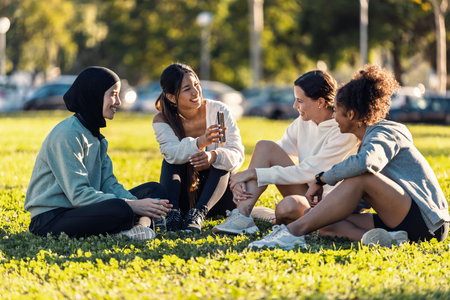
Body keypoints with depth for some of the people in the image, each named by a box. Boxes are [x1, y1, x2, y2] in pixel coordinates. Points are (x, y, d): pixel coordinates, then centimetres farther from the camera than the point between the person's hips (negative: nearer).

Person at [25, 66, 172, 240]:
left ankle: (139, 225, -24)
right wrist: (132, 205, -24)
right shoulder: (68, 134, -15)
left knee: (154, 190, 1)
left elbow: (108, 183, 8)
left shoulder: (95, 135, 15)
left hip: (80, 211, 10)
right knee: (119, 209, -37)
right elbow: (79, 195, -22)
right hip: (50, 218, -10)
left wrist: (136, 202, -12)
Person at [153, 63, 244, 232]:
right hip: (183, 197, 0)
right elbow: (172, 153, -30)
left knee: (220, 160, -26)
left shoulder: (218, 111, -10)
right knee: (171, 160, -22)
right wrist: (201, 142, -52)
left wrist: (213, 156, -43)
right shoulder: (162, 121, -9)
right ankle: (172, 213, -42)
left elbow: (237, 154, -19)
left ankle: (198, 214, -45)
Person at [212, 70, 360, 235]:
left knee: (288, 206, -39)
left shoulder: (345, 134, -18)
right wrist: (243, 180, -13)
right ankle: (242, 214, -19)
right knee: (264, 147, -9)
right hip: (305, 192, 7)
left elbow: (308, 172, -23)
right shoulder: (303, 123, 5)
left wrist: (254, 173, -22)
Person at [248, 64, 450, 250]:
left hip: (426, 218, -9)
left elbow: (366, 162, -36)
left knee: (360, 178, -29)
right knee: (328, 223, -6)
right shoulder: (371, 137, 19)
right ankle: (383, 237, -28)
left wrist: (321, 179, -23)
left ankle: (294, 232, -28)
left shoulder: (383, 135, -10)